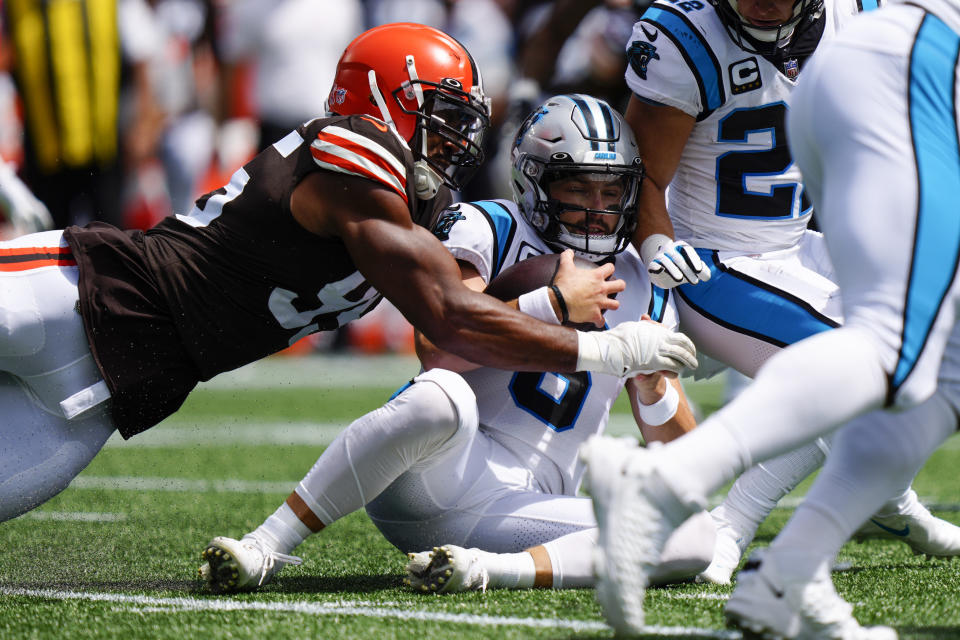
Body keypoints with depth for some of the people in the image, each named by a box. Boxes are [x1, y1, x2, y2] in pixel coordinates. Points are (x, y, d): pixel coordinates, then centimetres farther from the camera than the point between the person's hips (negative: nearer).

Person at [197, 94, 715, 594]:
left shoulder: (643, 292, 16)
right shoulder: (489, 229, 2)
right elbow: (436, 347, -17)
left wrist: (654, 387, -6)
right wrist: (550, 303, -20)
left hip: (526, 511, 4)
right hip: (429, 483, -4)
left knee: (696, 538, -20)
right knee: (442, 395, -40)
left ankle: (493, 568, -35)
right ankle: (265, 547, -31)